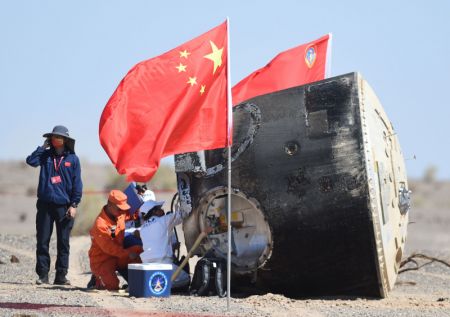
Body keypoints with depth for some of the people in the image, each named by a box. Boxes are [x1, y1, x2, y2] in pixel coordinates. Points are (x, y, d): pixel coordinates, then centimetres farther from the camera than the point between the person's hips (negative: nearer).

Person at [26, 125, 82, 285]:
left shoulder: (72, 159, 3)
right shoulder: (46, 155, 7)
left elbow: (77, 183, 2)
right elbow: (31, 161, -10)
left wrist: (74, 204, -5)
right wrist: (43, 147, -3)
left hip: (64, 206, -1)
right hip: (45, 204, 1)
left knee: (63, 242, 2)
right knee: (42, 241, 0)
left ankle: (61, 275, 7)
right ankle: (43, 274, 4)